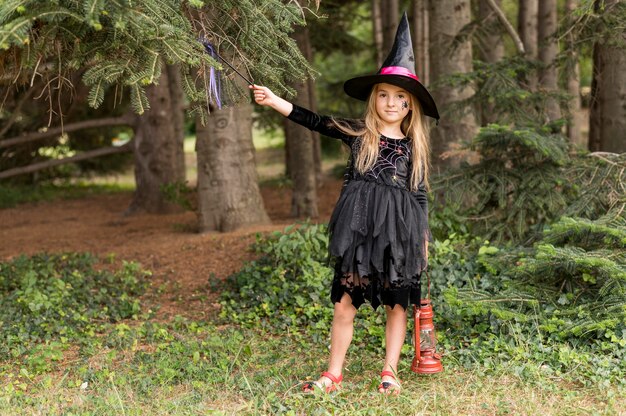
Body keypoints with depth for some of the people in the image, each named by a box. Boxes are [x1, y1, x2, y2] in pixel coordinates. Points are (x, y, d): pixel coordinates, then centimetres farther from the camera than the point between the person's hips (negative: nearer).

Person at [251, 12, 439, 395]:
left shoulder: (414, 147, 5)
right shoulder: (357, 133, 3)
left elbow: (420, 194, 8)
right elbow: (313, 121, -1)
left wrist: (424, 237, 7)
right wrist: (273, 99, -8)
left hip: (399, 234, 1)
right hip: (359, 230, -1)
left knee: (397, 305, 7)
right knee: (344, 304, 2)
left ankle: (390, 371, 21)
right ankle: (334, 374, 13)